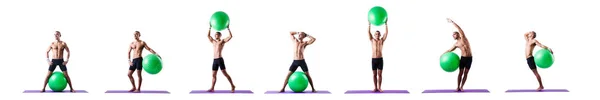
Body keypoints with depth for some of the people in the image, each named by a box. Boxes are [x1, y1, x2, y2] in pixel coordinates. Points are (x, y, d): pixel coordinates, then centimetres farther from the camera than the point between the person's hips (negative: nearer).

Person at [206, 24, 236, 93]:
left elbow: (230, 36, -7)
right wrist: (210, 28, 24)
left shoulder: (222, 41, 2)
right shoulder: (213, 41, 20)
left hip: (220, 59, -7)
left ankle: (233, 86, -3)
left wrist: (228, 28, -6)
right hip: (215, 60, 7)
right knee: (214, 75, 5)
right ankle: (212, 88, 7)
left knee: (225, 73, -8)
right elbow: (208, 35, 30)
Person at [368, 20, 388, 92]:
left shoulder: (382, 40, 6)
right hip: (374, 59, 0)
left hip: (380, 59, 0)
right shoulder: (372, 40, 7)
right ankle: (375, 88, 11)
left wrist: (386, 24, -8)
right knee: (374, 74, 4)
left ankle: (379, 88, 8)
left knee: (379, 74, 2)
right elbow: (369, 32, -1)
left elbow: (386, 32, -2)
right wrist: (369, 24, -8)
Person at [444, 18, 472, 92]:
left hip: (469, 58, -2)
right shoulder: (456, 44, 7)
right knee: (460, 73, -1)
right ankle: (458, 87, 3)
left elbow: (460, 29, -14)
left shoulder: (463, 38, -3)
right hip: (463, 58, 2)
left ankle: (461, 87, 6)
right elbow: (449, 50, 17)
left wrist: (452, 22, -14)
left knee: (466, 73, 0)